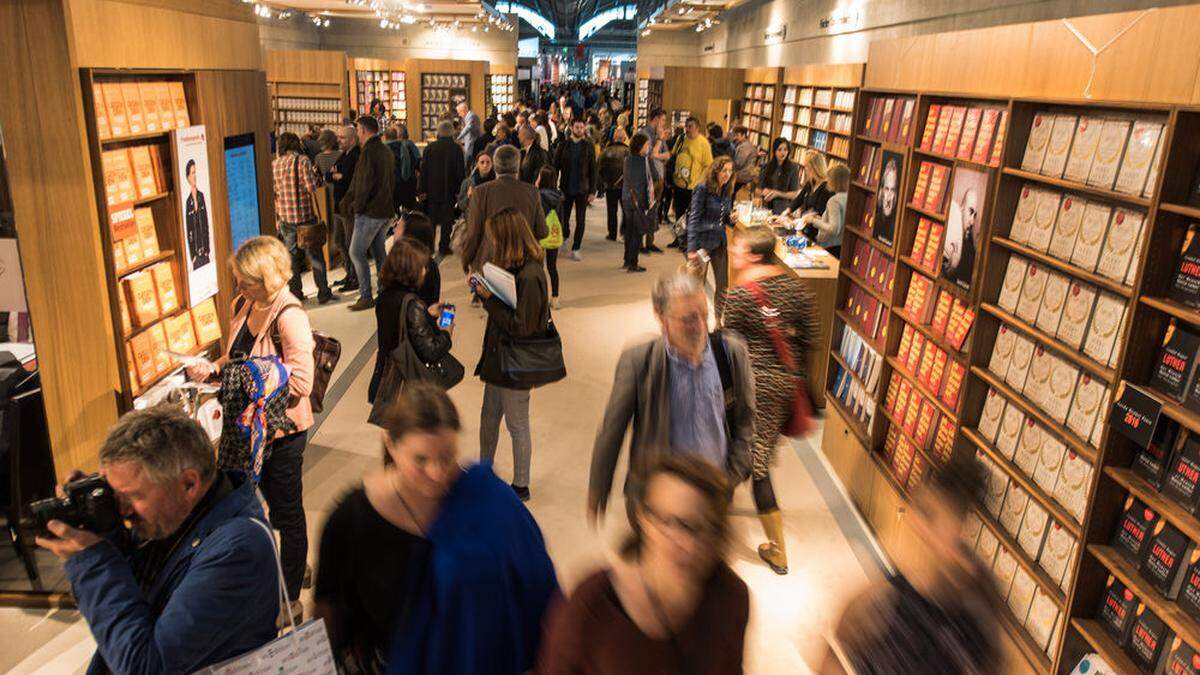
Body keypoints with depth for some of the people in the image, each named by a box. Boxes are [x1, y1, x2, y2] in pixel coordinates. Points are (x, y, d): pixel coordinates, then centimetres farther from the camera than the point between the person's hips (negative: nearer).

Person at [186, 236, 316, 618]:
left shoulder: (289, 318, -24)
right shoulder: (242, 306, 2)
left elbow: (300, 383, -27)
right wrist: (212, 368, -2)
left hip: (283, 429, -8)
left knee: (287, 513, 8)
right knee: (274, 503, 23)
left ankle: (291, 598, 25)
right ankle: (294, 567, 46)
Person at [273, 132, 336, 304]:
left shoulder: (275, 164, 4)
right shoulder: (302, 160, -10)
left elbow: (273, 192, 9)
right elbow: (311, 187, -15)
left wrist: (277, 219, 17)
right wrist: (316, 176, 3)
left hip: (285, 218, 4)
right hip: (305, 216, -4)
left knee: (292, 256, 13)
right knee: (315, 256, 5)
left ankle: (295, 293, 16)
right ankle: (324, 293, 8)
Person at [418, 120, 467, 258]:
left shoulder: (430, 147, -4)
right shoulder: (456, 149, -8)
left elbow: (423, 169, -3)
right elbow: (461, 171, -6)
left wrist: (422, 189, 2)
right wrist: (459, 189, 2)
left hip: (432, 190, 1)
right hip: (449, 190, -1)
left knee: (430, 220, 12)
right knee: (446, 220, 6)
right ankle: (443, 248, 7)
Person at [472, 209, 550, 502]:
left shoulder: (530, 276, -25)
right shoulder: (514, 268, 5)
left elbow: (520, 326, -25)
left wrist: (489, 299, -20)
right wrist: (484, 289, -6)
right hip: (498, 357, 9)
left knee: (517, 425, 7)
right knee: (489, 418, 22)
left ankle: (521, 487, 25)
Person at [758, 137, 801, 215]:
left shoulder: (793, 168, -3)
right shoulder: (767, 167, 6)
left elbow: (794, 194, -2)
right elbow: (759, 188, 12)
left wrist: (778, 193, -17)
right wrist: (764, 191, -11)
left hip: (782, 210, -3)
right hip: (765, 207, 3)